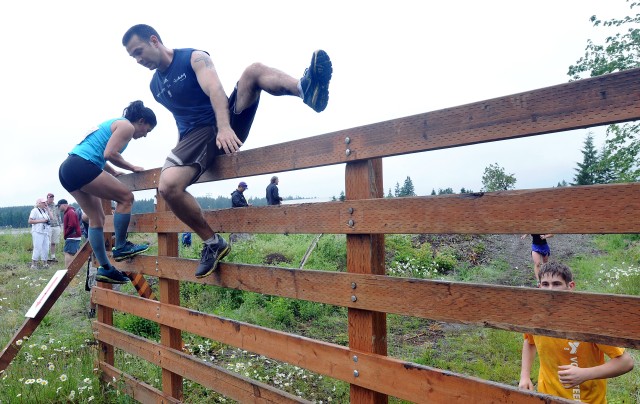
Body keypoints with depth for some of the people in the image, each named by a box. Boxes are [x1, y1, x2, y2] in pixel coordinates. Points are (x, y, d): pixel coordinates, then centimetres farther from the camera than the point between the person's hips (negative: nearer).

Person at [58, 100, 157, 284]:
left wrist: (113, 173, 30)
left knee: (97, 218, 10)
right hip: (82, 167, -10)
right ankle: (120, 247, -1)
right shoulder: (127, 126, -2)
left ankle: (105, 268, 10)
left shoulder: (114, 123, 27)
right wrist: (132, 168, 0)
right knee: (126, 197, -5)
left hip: (67, 168, 10)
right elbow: (110, 154, -13)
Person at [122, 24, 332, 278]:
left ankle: (305, 89, -60)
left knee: (254, 71, -28)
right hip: (194, 137, 4)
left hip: (227, 125, -3)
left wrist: (224, 127, -37)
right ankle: (212, 242, -12)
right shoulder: (155, 87, 18)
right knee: (167, 186, -27)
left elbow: (215, 90, -20)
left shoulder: (195, 58, -1)